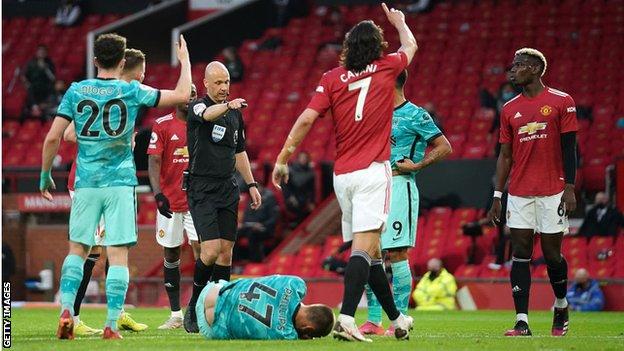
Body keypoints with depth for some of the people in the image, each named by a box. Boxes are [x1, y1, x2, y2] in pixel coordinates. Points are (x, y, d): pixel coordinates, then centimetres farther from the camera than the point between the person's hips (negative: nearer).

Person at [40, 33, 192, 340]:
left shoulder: (76, 91, 2)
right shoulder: (132, 91, -3)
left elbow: (53, 137, 0)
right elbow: (182, 95, 1)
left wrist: (45, 175, 12)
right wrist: (184, 60, 16)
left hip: (86, 184, 2)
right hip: (120, 184, -2)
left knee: (78, 249, 13)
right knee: (118, 254, -1)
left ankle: (66, 311, -2)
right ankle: (111, 325, -5)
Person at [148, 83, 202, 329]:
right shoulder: (163, 125, -2)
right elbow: (154, 163, -8)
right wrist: (158, 194, -19)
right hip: (170, 202, -1)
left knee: (201, 249, -10)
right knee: (171, 254, 6)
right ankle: (175, 314, 13)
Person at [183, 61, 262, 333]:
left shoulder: (235, 113, 13)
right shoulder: (197, 107, -7)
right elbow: (209, 114, -33)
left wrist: (251, 184, 16)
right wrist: (228, 105, -53)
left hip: (228, 189, 6)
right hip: (202, 189, -6)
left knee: (226, 252, 3)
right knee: (211, 251, -16)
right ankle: (193, 306, 2)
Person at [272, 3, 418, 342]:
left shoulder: (332, 78, 5)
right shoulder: (386, 68, 4)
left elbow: (306, 119, -4)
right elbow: (410, 45, 26)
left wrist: (283, 158, 1)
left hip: (342, 175, 4)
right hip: (372, 171, -4)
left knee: (369, 250, 13)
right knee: (364, 247, -15)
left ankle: (397, 319, 26)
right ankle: (346, 319, -31)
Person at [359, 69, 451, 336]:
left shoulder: (414, 115, -6)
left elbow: (444, 147, -6)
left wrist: (416, 165, -12)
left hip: (398, 187, -8)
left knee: (396, 254, -8)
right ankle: (373, 321, 9)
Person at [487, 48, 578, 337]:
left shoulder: (561, 102, -1)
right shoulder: (510, 109, 11)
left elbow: (569, 149, -2)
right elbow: (505, 156, 12)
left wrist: (570, 188, -9)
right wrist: (497, 196, 7)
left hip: (552, 193, -4)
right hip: (519, 192, 4)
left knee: (551, 253, 2)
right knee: (520, 254, -4)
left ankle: (561, 306, 27)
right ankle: (522, 322, -5)